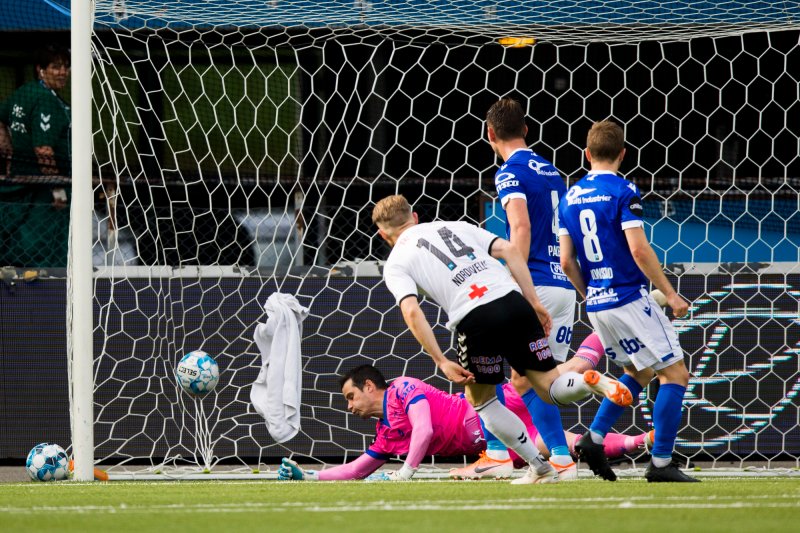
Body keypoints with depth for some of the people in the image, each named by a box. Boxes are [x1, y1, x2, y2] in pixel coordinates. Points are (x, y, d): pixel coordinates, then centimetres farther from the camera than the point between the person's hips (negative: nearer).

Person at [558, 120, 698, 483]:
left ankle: (594, 438, 10)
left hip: (596, 306, 7)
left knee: (639, 372, 23)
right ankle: (661, 463, -6)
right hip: (629, 299, -7)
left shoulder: (569, 199, 9)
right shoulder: (623, 193, -11)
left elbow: (567, 262, 8)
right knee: (675, 373, 0)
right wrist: (670, 294, -11)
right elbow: (639, 250, -19)